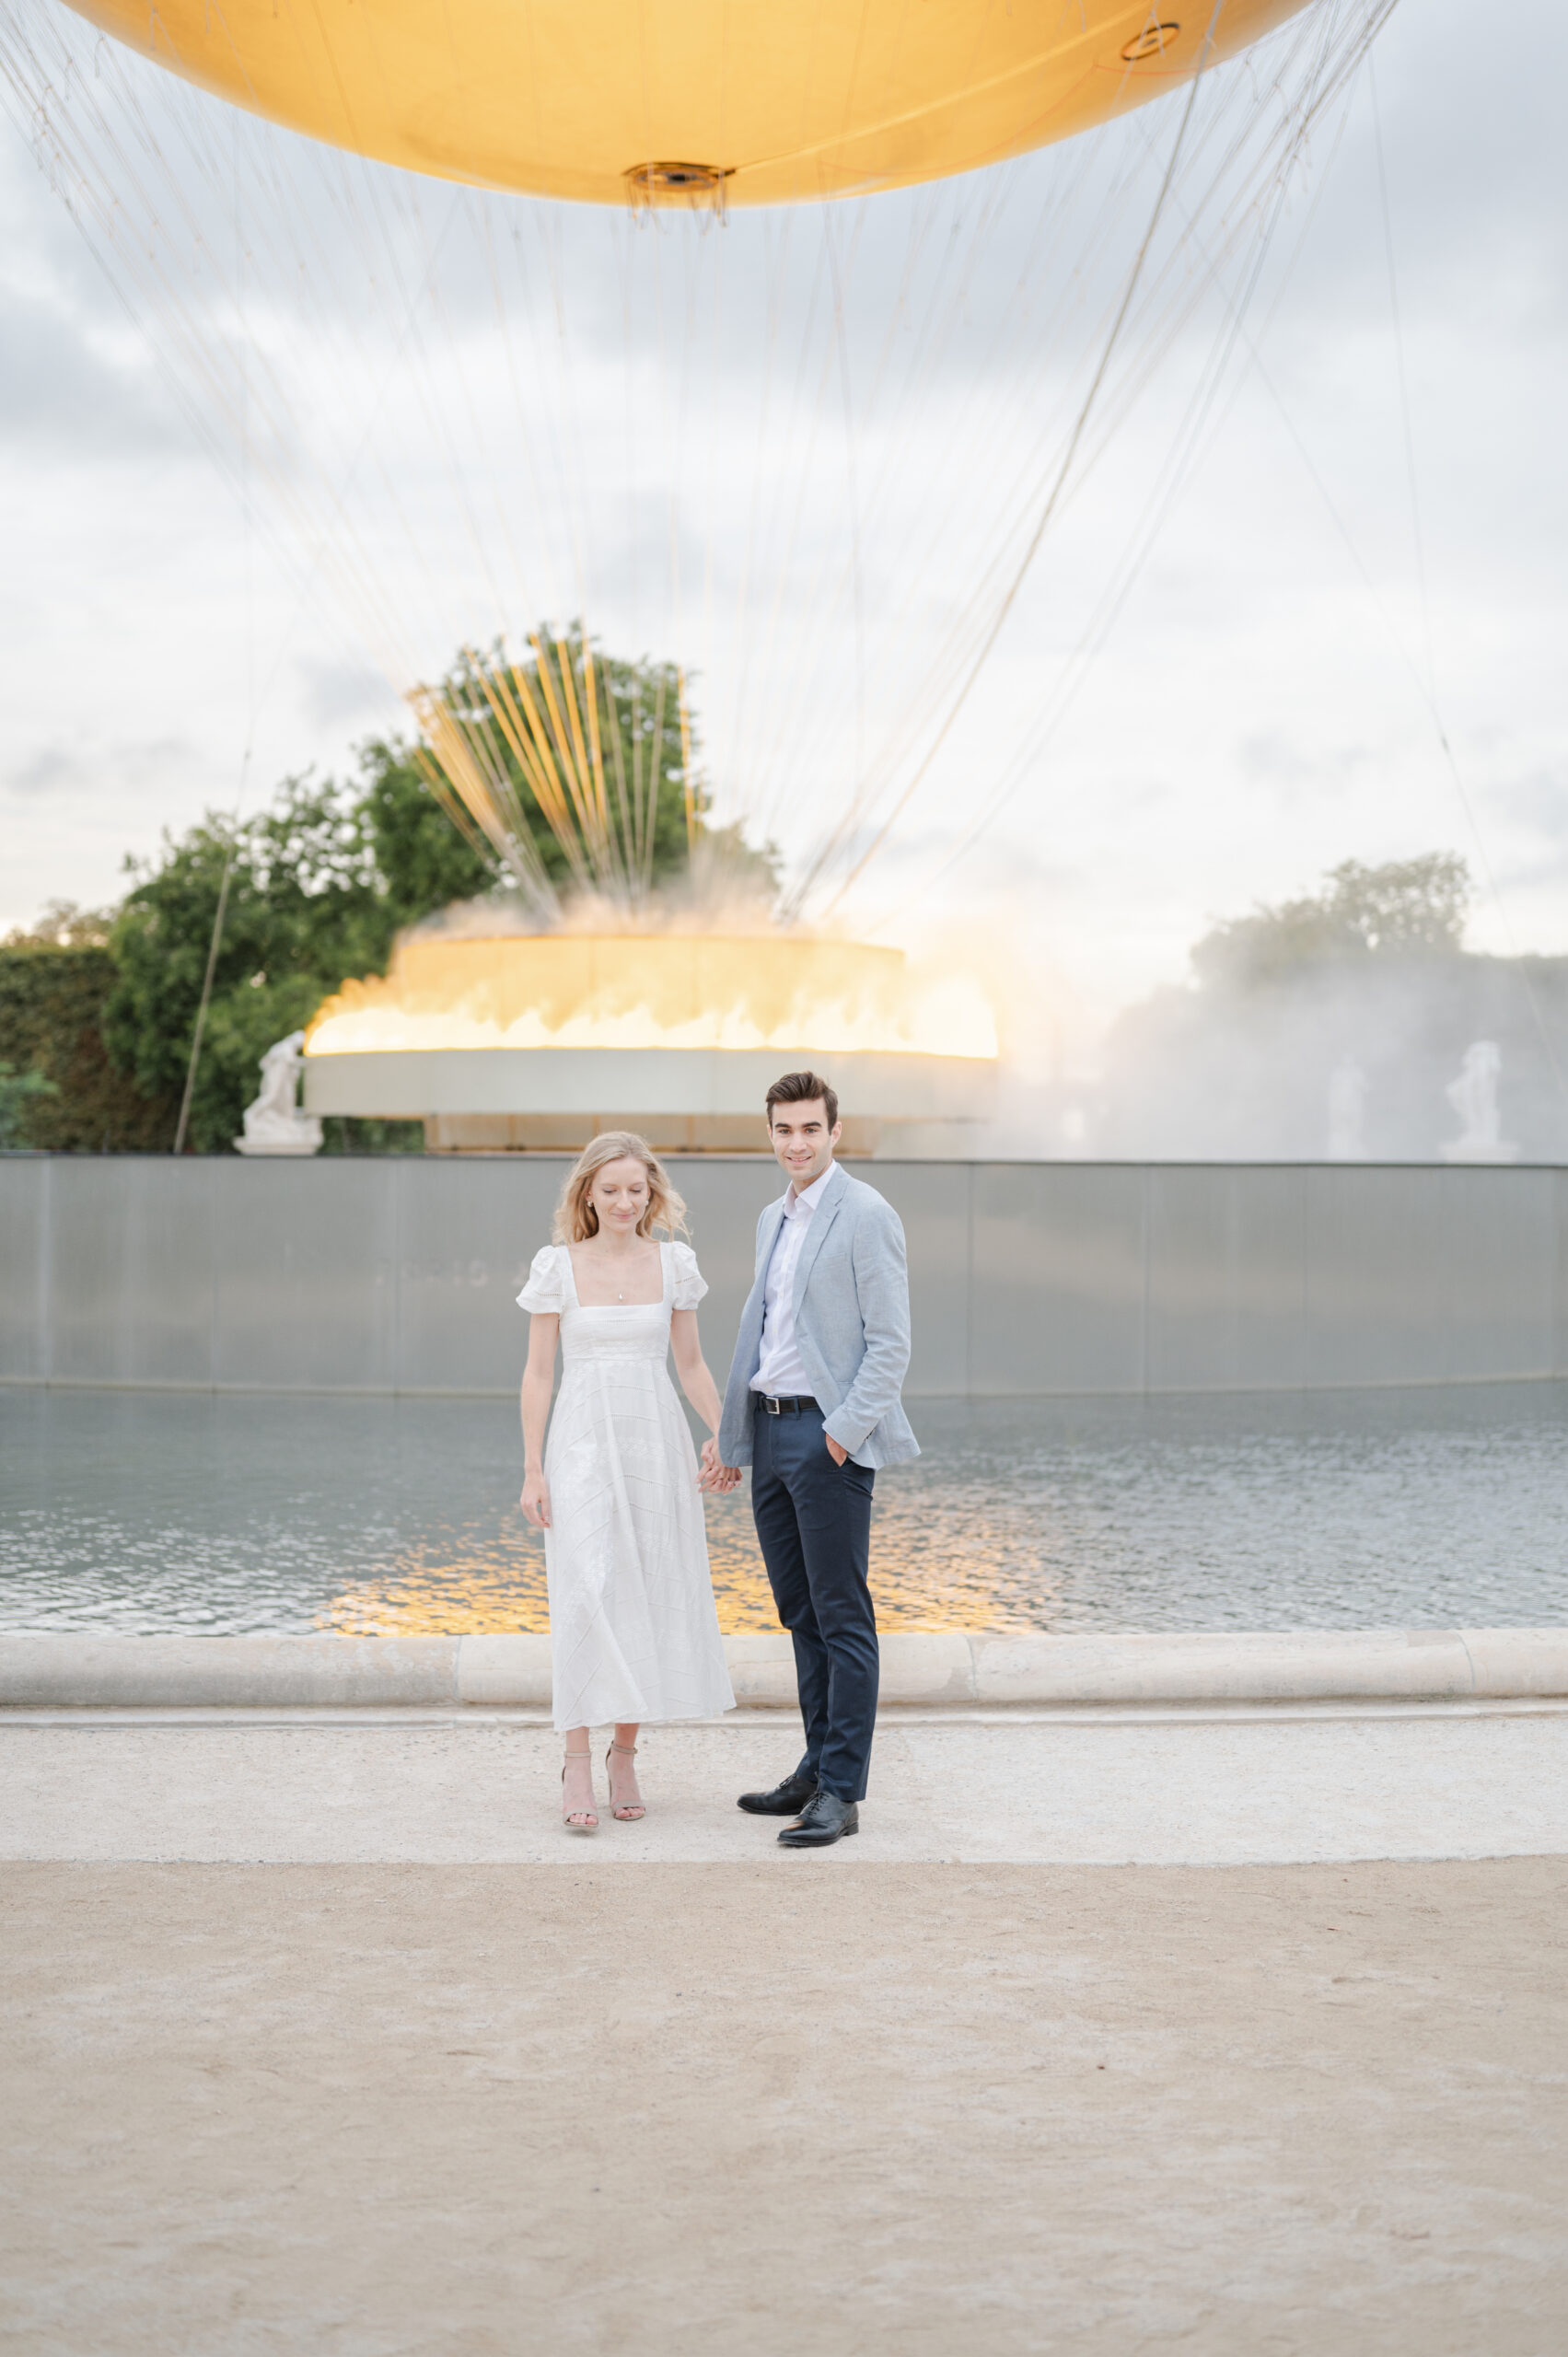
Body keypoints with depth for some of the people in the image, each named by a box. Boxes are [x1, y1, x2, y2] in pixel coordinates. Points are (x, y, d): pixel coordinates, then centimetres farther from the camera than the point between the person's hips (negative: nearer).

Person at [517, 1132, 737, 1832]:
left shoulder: (675, 1263, 5)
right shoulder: (557, 1266, 0)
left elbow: (690, 1363, 10)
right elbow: (537, 1372, 2)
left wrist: (723, 1433, -5)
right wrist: (532, 1470, -3)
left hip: (656, 1442, 2)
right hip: (583, 1441, -2)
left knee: (651, 1598, 4)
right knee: (585, 1596, -10)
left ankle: (625, 1754, 17)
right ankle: (578, 1763, -6)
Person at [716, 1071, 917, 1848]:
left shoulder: (865, 1216, -9)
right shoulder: (774, 1220, 16)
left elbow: (891, 1342, -13)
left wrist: (844, 1432, -19)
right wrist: (733, 1432, 18)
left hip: (828, 1438, -8)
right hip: (770, 1431, 8)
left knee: (842, 1616, -4)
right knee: (800, 1613, 13)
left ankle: (841, 1792, -2)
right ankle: (817, 1768, 22)